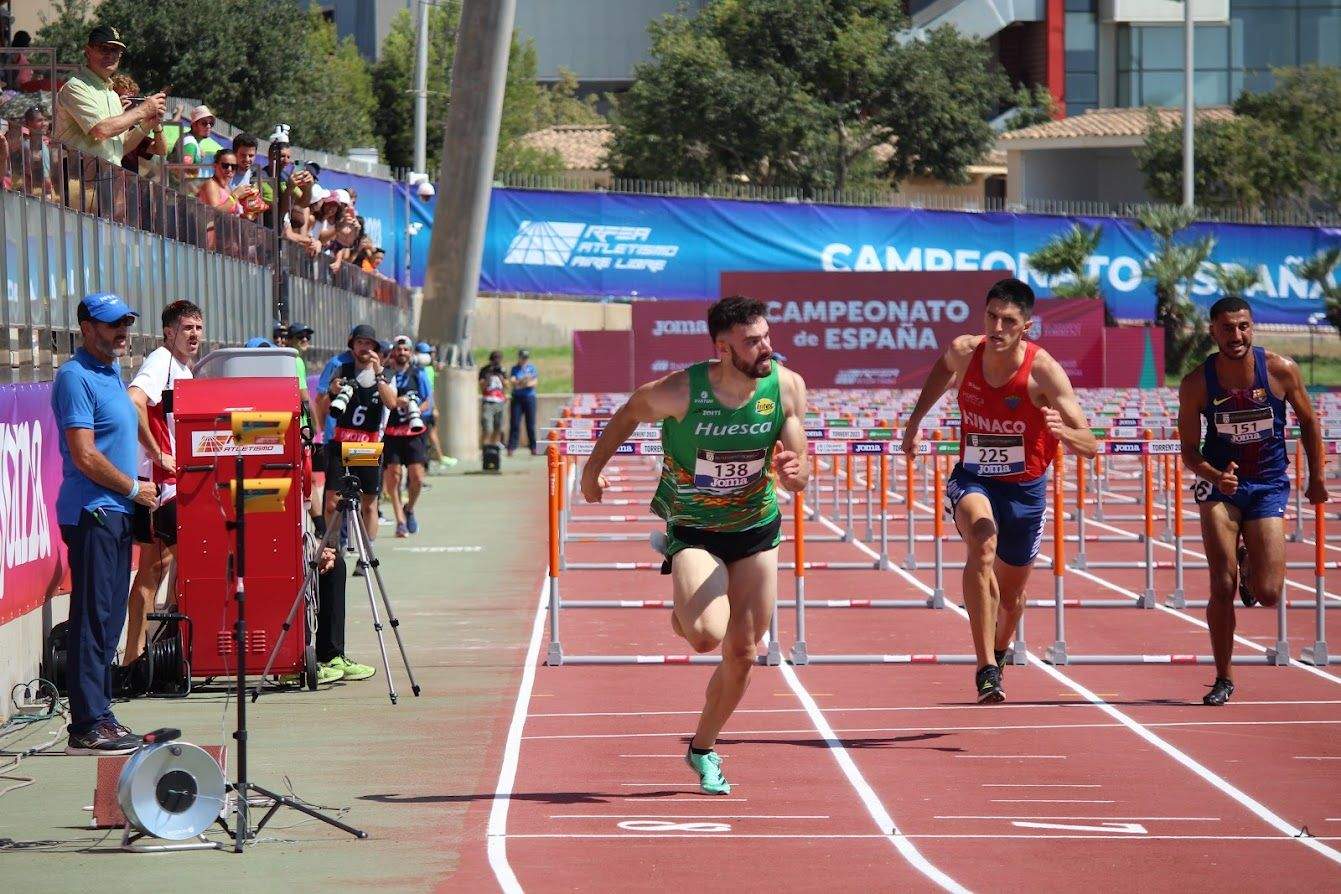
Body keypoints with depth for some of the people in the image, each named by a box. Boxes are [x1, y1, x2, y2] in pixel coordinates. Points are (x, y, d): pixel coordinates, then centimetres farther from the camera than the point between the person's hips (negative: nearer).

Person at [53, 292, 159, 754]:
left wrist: (137, 490, 13)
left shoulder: (112, 373, 17)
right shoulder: (75, 377, -12)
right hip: (90, 512, -9)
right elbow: (85, 457, -18)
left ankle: (100, 713, 17)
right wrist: (134, 489, -8)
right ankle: (87, 726, -9)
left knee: (109, 616, 11)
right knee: (93, 617, -9)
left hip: (116, 512, 9)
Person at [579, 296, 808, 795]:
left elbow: (799, 477, -8)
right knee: (707, 636, -26)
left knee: (742, 652, 6)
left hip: (756, 529, 4)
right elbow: (629, 413, -2)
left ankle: (703, 748, 30)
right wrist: (594, 467, 8)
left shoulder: (786, 387, -15)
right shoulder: (681, 392, -24)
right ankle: (682, 615, 13)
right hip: (692, 530, -3)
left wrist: (793, 472, -32)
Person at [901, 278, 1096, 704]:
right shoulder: (964, 352, -13)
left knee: (1010, 597, 15)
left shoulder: (1043, 371, -22)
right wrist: (916, 419, 17)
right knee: (983, 542, -34)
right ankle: (986, 669, -36)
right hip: (972, 480, 0)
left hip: (1025, 489, 0)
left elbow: (1089, 446, -25)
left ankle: (997, 654, 53)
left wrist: (1061, 431, -46)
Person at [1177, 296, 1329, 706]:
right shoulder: (1196, 384, -11)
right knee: (1222, 587, -10)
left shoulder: (1281, 370, -11)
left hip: (1268, 486, 0)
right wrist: (1214, 476, -25)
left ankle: (1251, 568, 32)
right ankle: (1223, 679, 4)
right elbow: (1189, 451, -4)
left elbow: (1308, 421, 6)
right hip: (1220, 483, 0)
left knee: (1268, 594, -5)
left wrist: (1317, 479, 10)